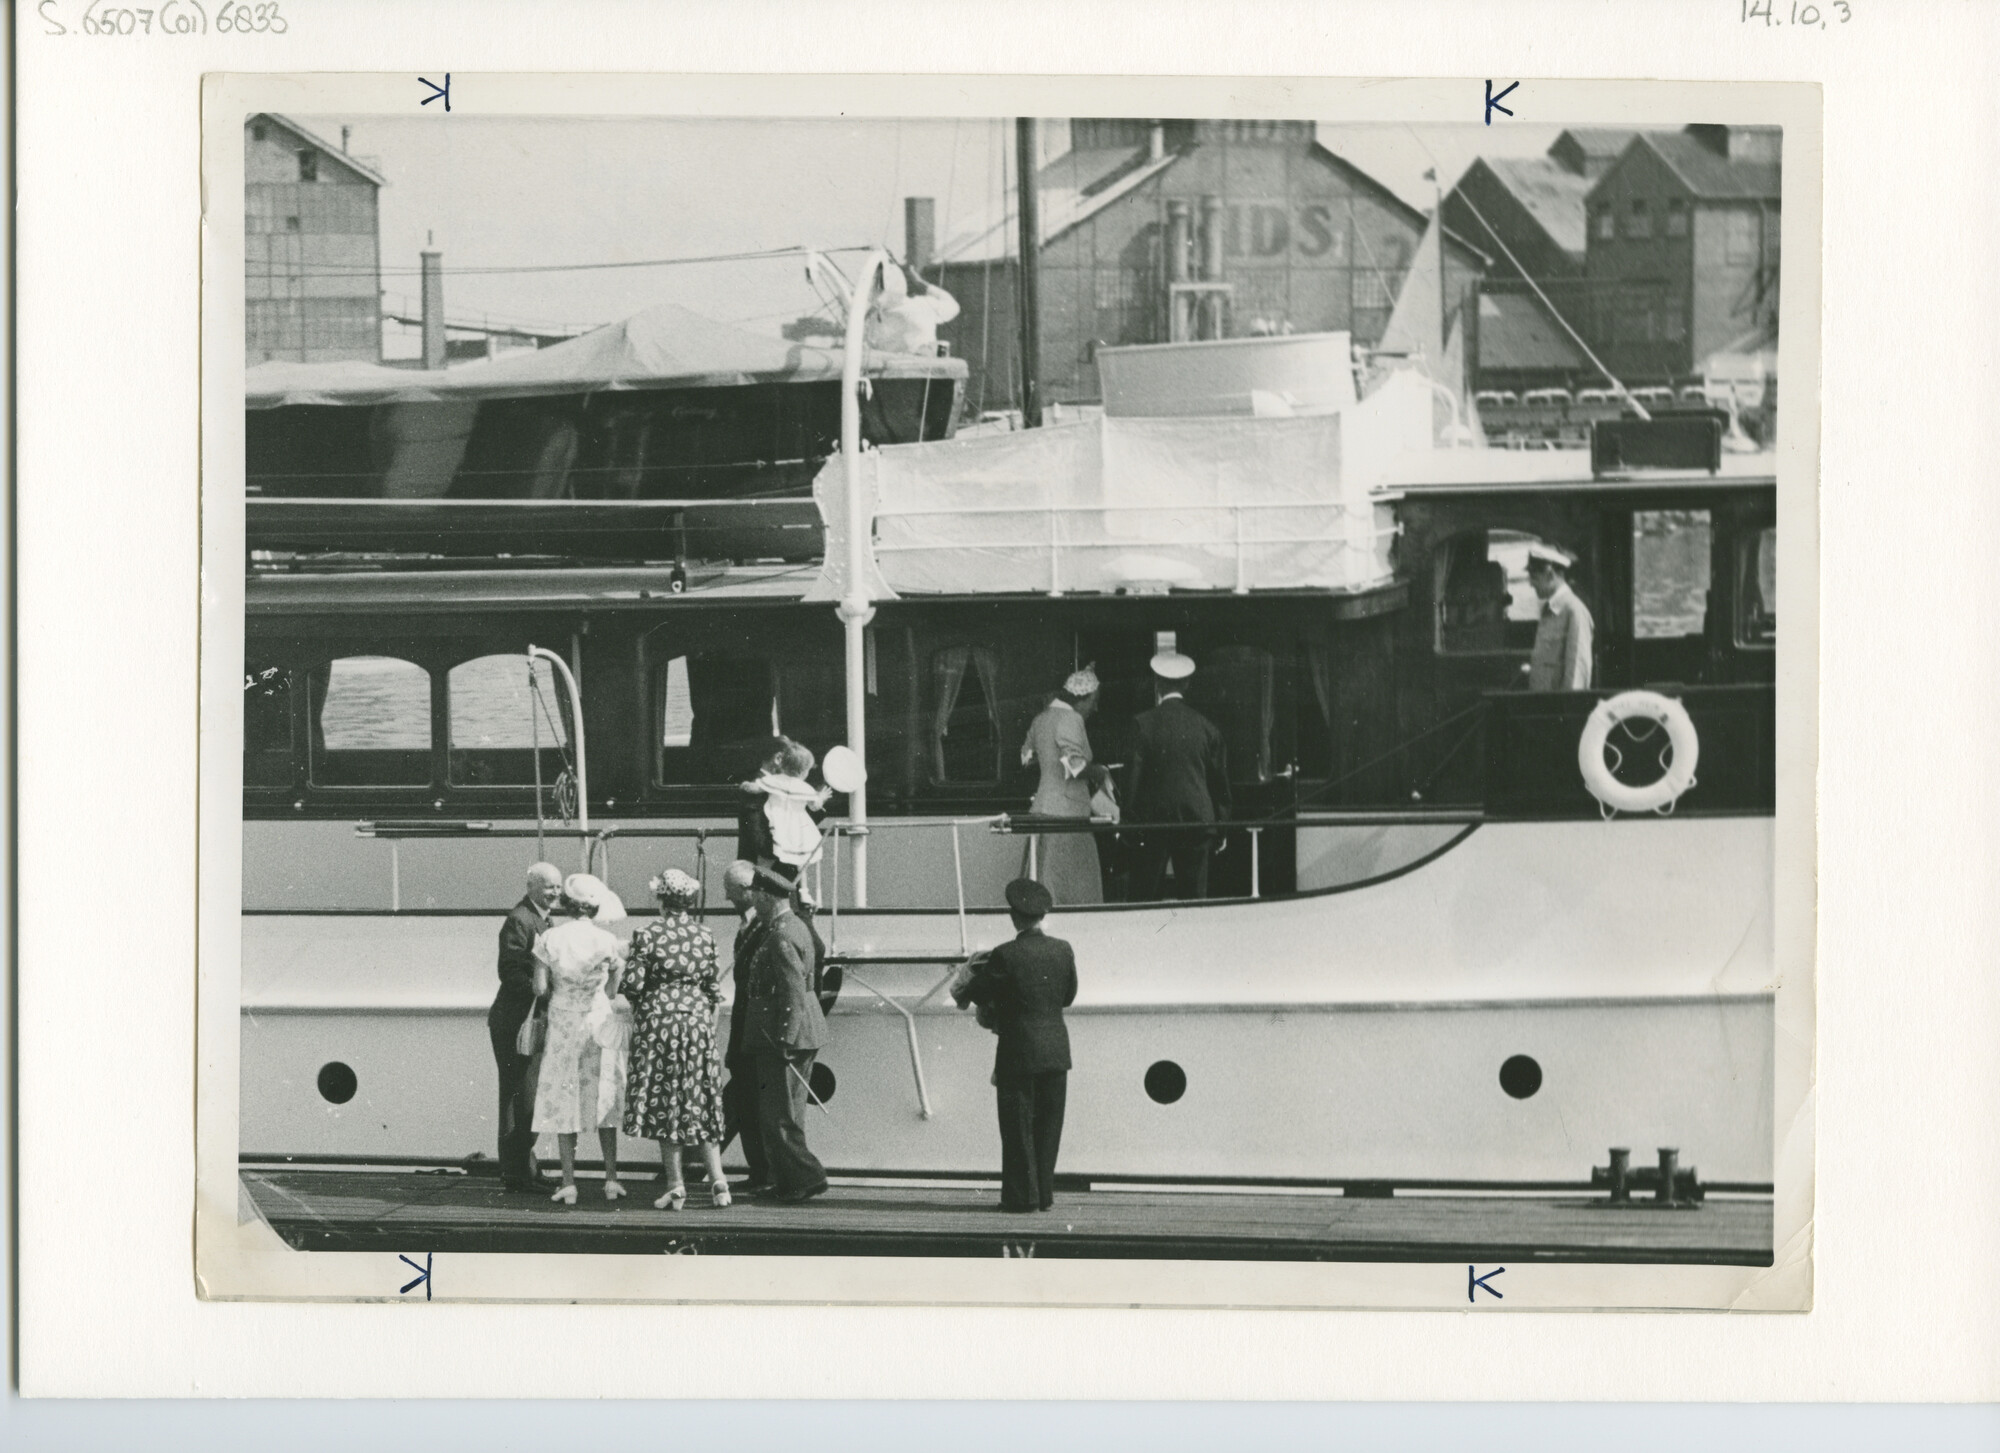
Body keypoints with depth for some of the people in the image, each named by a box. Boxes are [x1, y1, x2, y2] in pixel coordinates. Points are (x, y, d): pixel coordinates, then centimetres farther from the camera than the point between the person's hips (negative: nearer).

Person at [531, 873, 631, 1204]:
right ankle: (611, 1179, 8)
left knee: (564, 1102, 6)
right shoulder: (608, 942, -7)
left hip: (562, 1024, 0)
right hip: (601, 1023, 0)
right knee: (604, 1099, 11)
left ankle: (568, 1183, 1)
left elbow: (541, 987, -3)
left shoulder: (550, 939, -6)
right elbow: (612, 989, -1)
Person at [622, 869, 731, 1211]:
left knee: (665, 1103, 2)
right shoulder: (705, 937, 2)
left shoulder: (648, 935, -9)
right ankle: (717, 1178, 2)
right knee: (701, 1103, 11)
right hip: (698, 1019, 3)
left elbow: (632, 984, -10)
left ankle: (676, 1187, 2)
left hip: (659, 1019, -3)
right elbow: (713, 989, 7)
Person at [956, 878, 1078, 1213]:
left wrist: (961, 995, 20)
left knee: (1018, 1126, 3)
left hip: (1018, 1051, -5)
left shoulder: (1006, 955, -15)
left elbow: (980, 990, -2)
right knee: (1048, 1125, 11)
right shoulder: (1063, 951, 0)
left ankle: (1022, 1195, 4)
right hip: (1056, 1051, 5)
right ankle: (1044, 1192, 14)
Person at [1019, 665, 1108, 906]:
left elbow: (1027, 757, 27)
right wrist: (1097, 772, -7)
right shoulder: (1070, 719, -14)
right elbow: (1074, 764, -23)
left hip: (1043, 809, 9)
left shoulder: (1041, 719, 14)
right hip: (1066, 812, -9)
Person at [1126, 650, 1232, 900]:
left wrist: (1128, 820, 0)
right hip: (1198, 820, 3)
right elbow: (1220, 780, 9)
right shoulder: (1207, 726, 3)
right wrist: (1221, 826, 17)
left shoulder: (1144, 723, -6)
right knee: (1194, 897, 6)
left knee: (1146, 893, 2)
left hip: (1154, 821, -3)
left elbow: (1134, 776, -6)